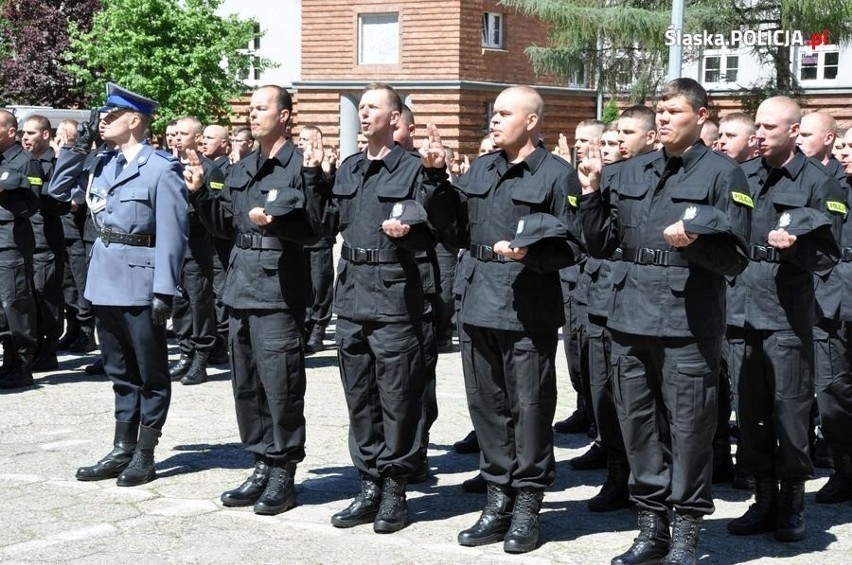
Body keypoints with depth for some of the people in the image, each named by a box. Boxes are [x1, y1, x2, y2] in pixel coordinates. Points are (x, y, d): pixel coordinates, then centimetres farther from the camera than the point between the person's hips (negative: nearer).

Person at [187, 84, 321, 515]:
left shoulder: (300, 166, -6)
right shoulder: (242, 169, 17)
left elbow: (313, 229, -11)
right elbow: (225, 225, 18)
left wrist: (276, 221, -26)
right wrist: (200, 192, 6)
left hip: (279, 289, -8)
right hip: (241, 285, 8)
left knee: (279, 383, -5)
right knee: (246, 383, 12)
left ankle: (283, 475, 4)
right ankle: (262, 466, 22)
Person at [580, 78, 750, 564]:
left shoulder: (722, 174, -1)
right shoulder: (631, 172, 14)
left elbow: (735, 258, -5)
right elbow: (602, 244, 16)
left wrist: (694, 240, -22)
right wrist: (592, 194, 3)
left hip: (688, 323, -5)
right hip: (632, 318, 5)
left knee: (688, 428, -1)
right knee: (638, 423, 10)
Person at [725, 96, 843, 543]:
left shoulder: (819, 183, -2)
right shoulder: (741, 175, 11)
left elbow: (826, 258, -5)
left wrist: (794, 246, -22)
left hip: (787, 313, -4)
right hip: (741, 308, 4)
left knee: (789, 407, 0)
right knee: (749, 408, 9)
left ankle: (792, 503, 12)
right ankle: (764, 499, 20)